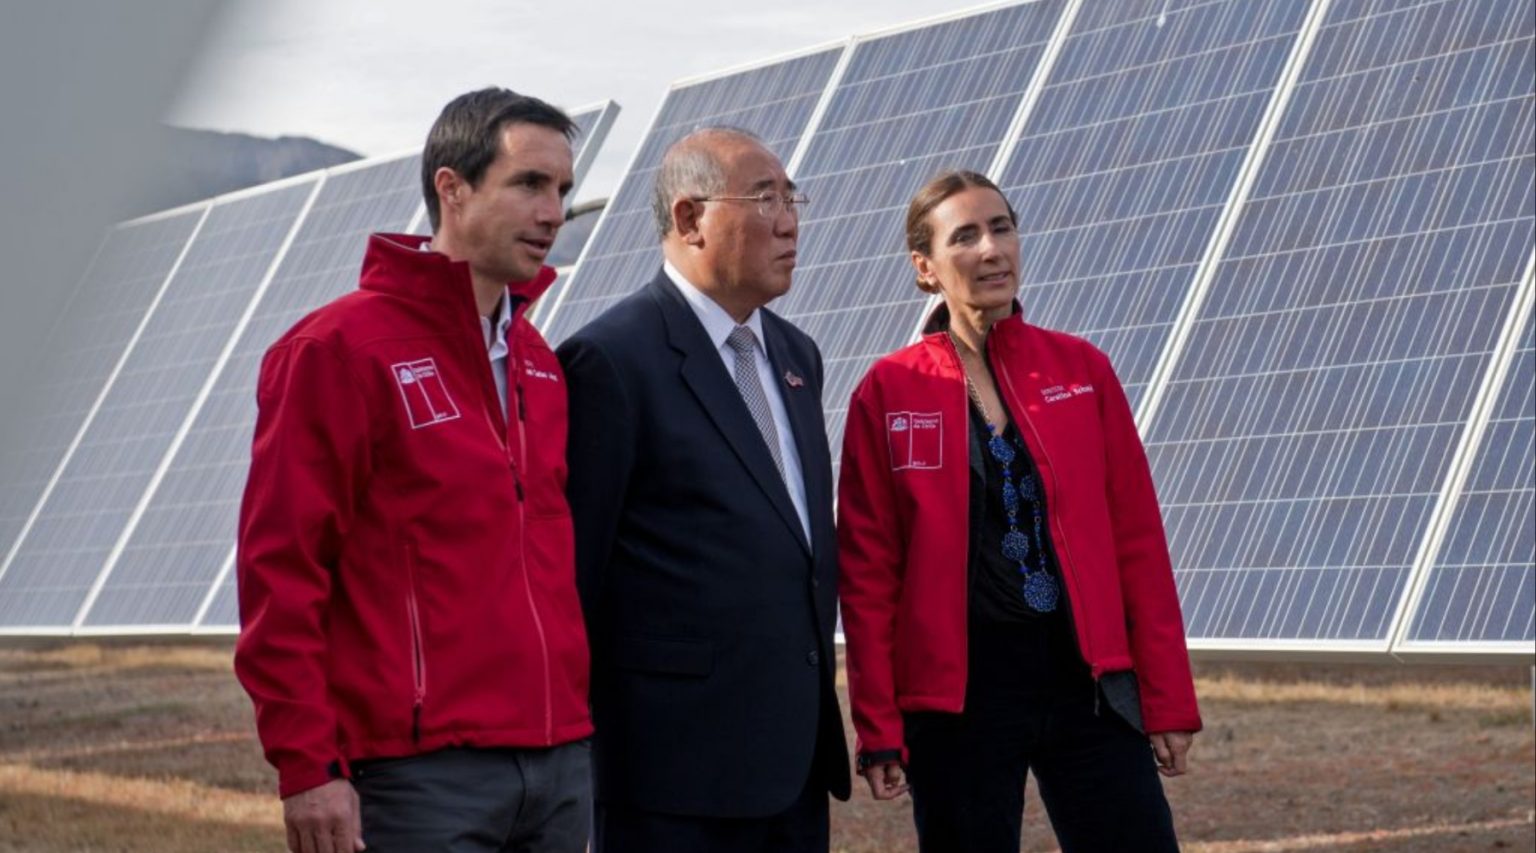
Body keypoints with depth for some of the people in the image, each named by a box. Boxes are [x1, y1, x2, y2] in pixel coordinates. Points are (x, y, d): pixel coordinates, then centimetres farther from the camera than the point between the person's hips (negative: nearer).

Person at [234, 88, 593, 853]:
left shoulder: (540, 364, 14)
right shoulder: (339, 349, -7)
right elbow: (279, 569, -10)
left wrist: (578, 726, 14)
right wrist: (307, 766, -14)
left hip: (561, 765, 7)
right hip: (426, 776, -7)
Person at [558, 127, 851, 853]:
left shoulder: (794, 355, 15)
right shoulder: (612, 359, -11)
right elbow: (572, 572, -11)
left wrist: (819, 700, 19)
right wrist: (571, 769, -10)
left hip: (796, 759, 8)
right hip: (678, 768, -8)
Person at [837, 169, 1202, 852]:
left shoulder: (1081, 369, 5)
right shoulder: (888, 393, -1)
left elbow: (1137, 540, 5)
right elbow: (868, 572, 0)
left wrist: (1169, 700, 2)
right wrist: (880, 730, -4)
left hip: (1087, 678, 2)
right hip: (955, 693, -2)